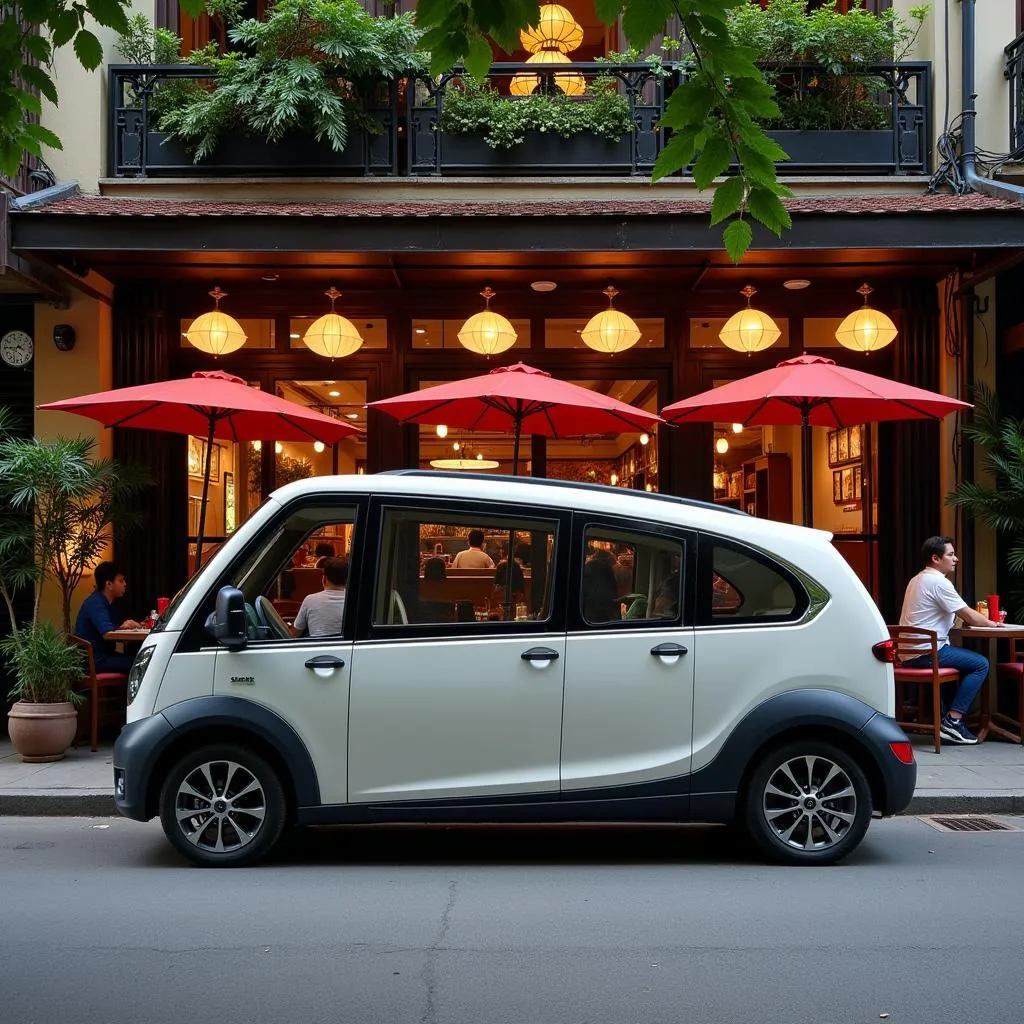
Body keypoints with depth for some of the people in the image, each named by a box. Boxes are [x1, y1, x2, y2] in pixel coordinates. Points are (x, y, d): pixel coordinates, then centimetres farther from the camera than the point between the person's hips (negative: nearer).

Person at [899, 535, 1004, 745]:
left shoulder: (917, 580, 17)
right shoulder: (938, 582, -13)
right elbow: (968, 616, -10)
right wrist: (990, 623, 9)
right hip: (926, 653, -10)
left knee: (958, 656, 31)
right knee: (981, 664, -5)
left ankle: (943, 715, 26)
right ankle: (953, 721, -8)